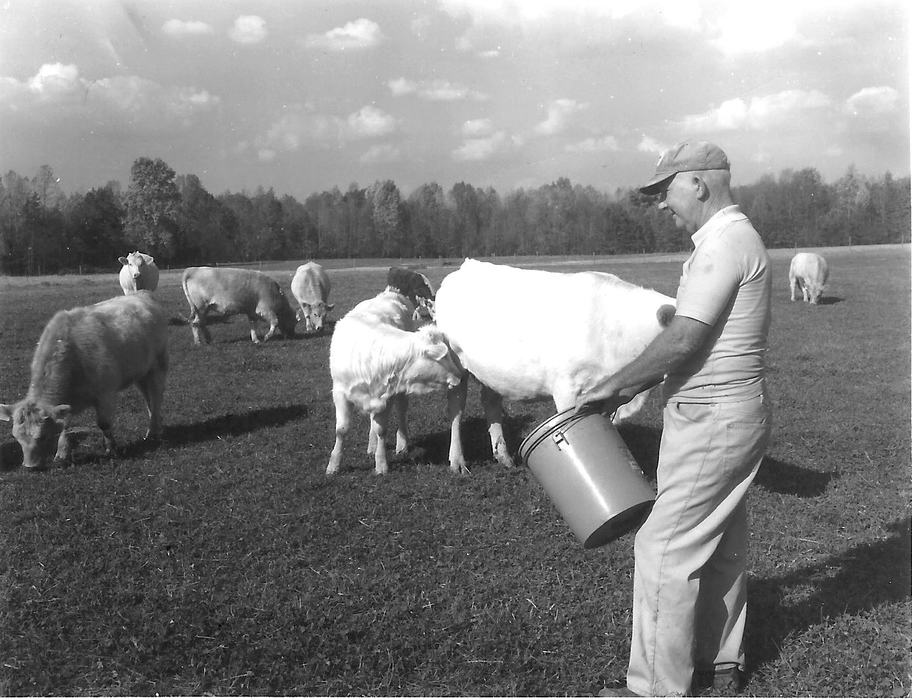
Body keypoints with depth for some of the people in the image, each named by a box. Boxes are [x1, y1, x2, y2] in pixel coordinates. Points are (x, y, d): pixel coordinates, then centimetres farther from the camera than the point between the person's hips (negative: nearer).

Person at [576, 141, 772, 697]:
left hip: (713, 420, -11)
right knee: (721, 544, 19)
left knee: (666, 549, -3)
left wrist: (613, 385, -13)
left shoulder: (724, 243, -18)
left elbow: (684, 339, -24)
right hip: (733, 414, 11)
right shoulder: (735, 238, 15)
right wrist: (635, 387, 14)